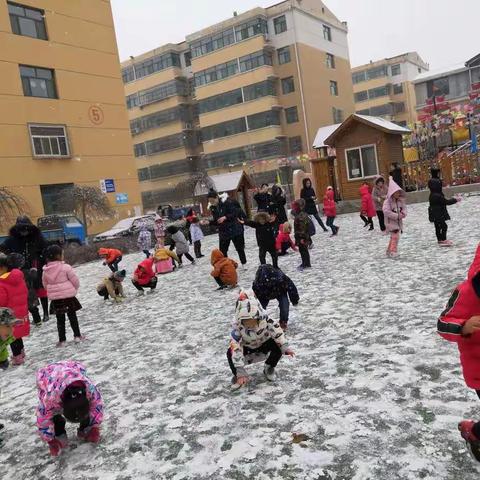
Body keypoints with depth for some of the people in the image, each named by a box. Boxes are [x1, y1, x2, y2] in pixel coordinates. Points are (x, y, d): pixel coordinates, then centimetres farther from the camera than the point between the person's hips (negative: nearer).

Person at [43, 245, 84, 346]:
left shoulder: (45, 270, 0)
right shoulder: (65, 267, -13)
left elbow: (45, 284, 11)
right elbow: (75, 280, -9)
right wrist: (75, 288, 11)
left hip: (55, 298, 3)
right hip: (68, 296, -3)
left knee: (60, 319, 11)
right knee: (72, 316, 12)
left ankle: (62, 340, 14)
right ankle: (77, 336, 18)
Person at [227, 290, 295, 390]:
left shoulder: (264, 319, -32)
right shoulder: (237, 326, -35)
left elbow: (276, 331, -25)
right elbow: (236, 349, -38)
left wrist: (285, 347, -31)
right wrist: (240, 372, -41)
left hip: (264, 343, 2)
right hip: (247, 348, -2)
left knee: (278, 346, -28)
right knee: (231, 353, -31)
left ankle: (269, 368, 3)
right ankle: (238, 375, -1)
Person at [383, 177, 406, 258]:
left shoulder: (400, 200, 7)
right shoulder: (387, 201, -15)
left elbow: (404, 208, 13)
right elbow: (386, 211, -25)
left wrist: (403, 213, -11)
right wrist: (397, 216, -23)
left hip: (398, 222, 8)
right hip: (391, 222, -8)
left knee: (393, 237, 15)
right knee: (395, 236, -18)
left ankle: (389, 251, 27)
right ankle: (393, 251, -15)